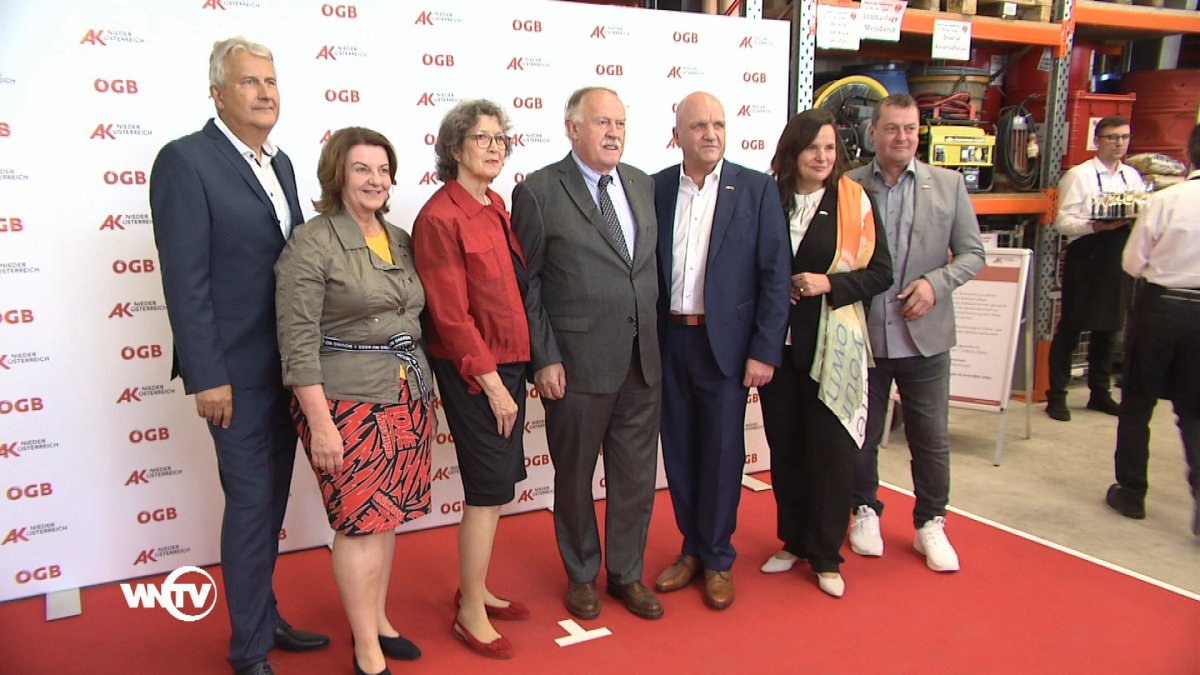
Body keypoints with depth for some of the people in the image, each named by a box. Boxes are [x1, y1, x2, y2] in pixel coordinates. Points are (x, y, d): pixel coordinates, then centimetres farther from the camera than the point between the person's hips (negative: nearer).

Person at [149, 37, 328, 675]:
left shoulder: (279, 163, 12)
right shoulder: (185, 160, -11)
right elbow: (185, 279, -15)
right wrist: (206, 376, -18)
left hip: (286, 363, 7)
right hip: (235, 369, -7)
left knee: (272, 498, 16)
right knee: (251, 500, 2)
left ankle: (265, 616, 33)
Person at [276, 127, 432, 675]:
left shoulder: (401, 240, 10)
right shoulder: (311, 244, -10)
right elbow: (298, 342, -14)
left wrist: (422, 394, 13)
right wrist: (320, 423, -17)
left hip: (406, 398, 7)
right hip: (347, 402, -6)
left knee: (387, 516, 14)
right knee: (361, 522, -1)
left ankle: (376, 620, 31)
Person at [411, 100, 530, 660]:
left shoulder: (496, 207, 10)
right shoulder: (439, 218, -15)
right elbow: (451, 315, -17)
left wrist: (518, 371, 10)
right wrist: (493, 384, -16)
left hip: (508, 362, 8)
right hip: (473, 372, -8)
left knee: (495, 483, 16)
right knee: (491, 488, -1)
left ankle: (474, 588, 33)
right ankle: (471, 614, 16)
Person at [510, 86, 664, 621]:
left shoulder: (643, 185, 9)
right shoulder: (538, 192, -6)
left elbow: (650, 265, 14)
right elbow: (527, 284, -6)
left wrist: (653, 335, 9)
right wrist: (543, 359, -10)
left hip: (642, 361, 5)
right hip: (576, 365, -4)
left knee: (637, 475, 13)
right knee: (575, 476, 12)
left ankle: (626, 573, 33)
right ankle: (581, 575, 33)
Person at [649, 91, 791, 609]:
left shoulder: (756, 189, -3)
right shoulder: (655, 189, 3)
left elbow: (775, 276, -5)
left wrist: (764, 351, -10)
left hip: (724, 343, -2)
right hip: (668, 341, 3)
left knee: (721, 453, 6)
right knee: (679, 450, 12)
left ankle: (717, 560, 24)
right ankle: (692, 549, 30)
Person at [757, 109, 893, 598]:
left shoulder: (855, 202, -1)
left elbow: (880, 273, -2)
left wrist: (829, 284, -15)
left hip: (830, 346, -2)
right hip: (777, 342, 2)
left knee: (830, 450, 2)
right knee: (784, 446, 11)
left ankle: (826, 556, 18)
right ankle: (794, 541, 29)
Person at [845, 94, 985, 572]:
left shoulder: (948, 185, 2)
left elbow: (972, 253, 3)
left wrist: (936, 283, -12)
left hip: (924, 336, 1)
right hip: (862, 336, -1)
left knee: (931, 439, 9)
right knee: (862, 435, 14)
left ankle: (930, 523, 28)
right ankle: (865, 511, 34)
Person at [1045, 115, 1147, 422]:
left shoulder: (1132, 176, 13)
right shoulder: (1078, 175, -6)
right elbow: (1062, 221, -12)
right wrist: (1098, 226, -26)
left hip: (1118, 261, 6)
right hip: (1086, 259, -6)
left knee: (1107, 328, 14)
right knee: (1070, 328, 0)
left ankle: (1100, 393, 27)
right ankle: (1056, 396, 8)